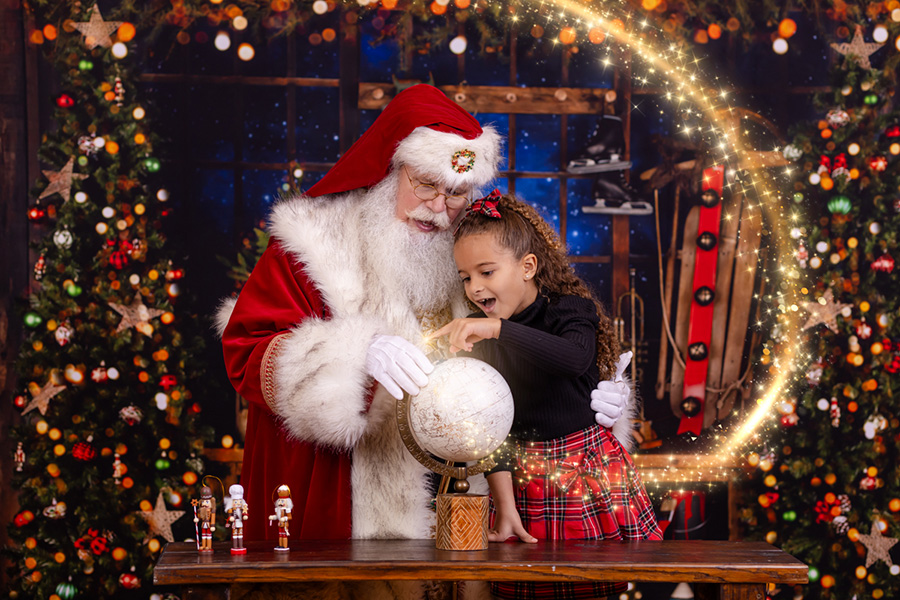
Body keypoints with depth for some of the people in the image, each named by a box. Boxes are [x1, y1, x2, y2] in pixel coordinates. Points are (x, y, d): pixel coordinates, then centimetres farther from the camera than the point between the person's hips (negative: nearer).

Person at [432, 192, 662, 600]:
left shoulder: (570, 309, -9)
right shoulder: (482, 339, 4)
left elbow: (576, 359, -34)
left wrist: (497, 328, -42)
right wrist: (505, 507, -6)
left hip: (588, 472, -3)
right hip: (524, 480, 4)